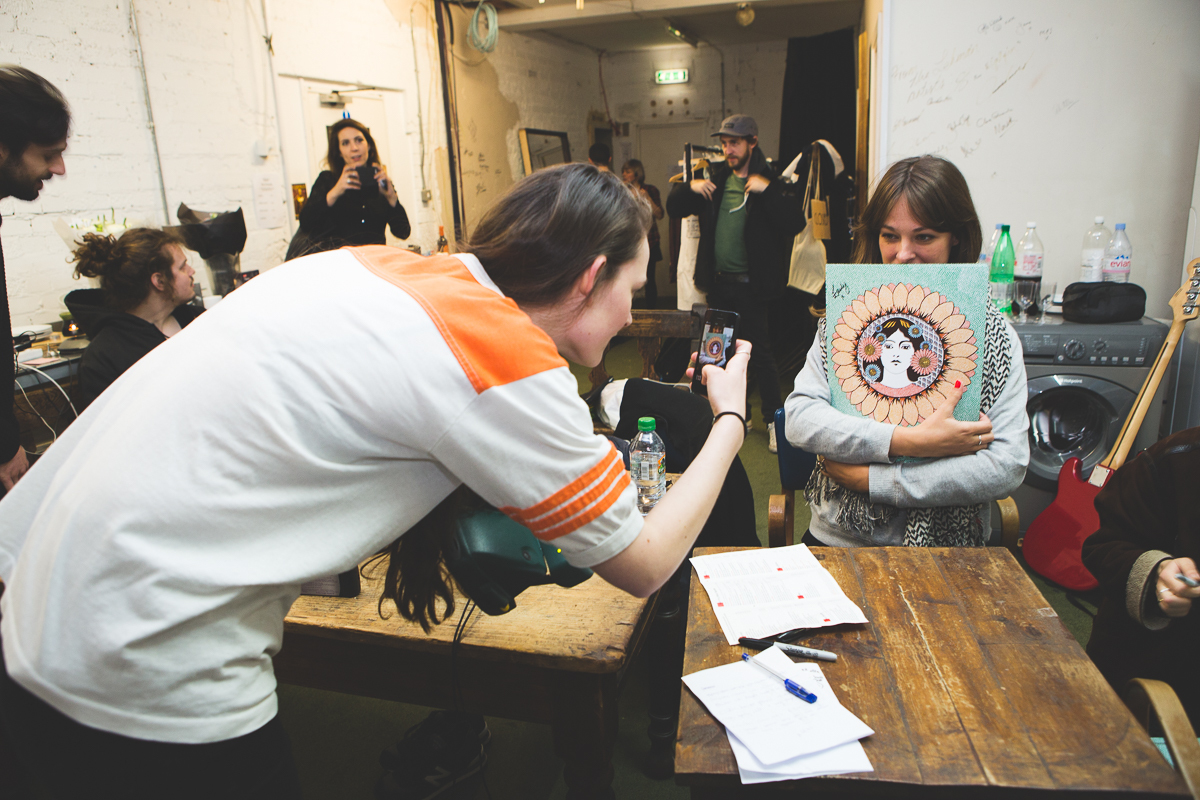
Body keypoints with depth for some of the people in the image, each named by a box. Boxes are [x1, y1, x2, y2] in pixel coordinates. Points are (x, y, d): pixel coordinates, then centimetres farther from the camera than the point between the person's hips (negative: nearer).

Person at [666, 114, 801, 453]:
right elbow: (674, 208, 15)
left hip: (750, 284, -5)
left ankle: (773, 420, 12)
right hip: (718, 282, 6)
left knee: (761, 352, -2)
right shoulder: (715, 178, 11)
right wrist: (690, 187, -3)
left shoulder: (769, 181, -4)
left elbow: (796, 222, -17)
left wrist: (767, 191, -24)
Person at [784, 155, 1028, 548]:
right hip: (839, 539, 1)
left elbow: (1008, 465, -6)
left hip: (946, 549, 0)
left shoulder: (993, 333, 2)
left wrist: (871, 478, -11)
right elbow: (798, 419, -6)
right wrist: (910, 440, -17)